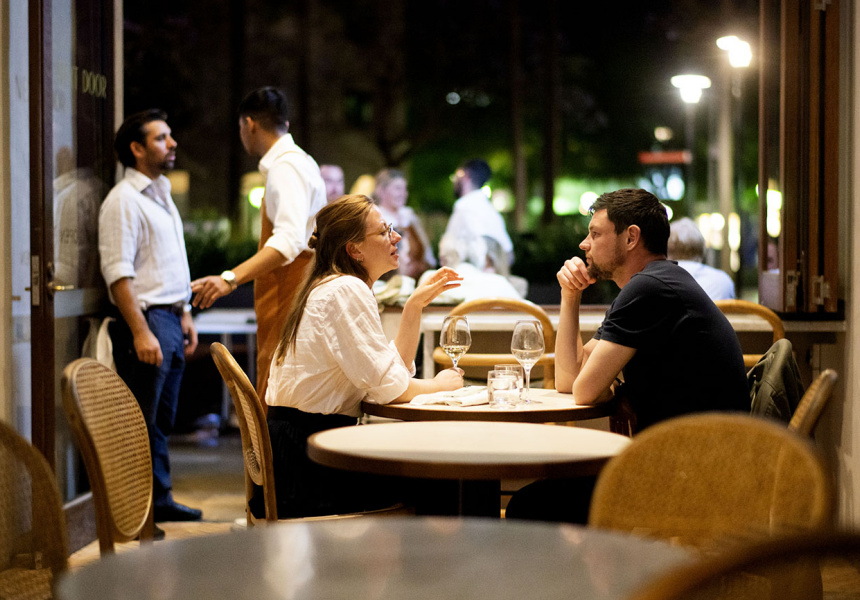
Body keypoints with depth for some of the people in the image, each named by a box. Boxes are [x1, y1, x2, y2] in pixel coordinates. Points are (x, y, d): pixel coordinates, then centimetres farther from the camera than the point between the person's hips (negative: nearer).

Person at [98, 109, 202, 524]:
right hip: (145, 319, -9)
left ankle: (160, 501, 21)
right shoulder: (123, 201, -11)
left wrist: (184, 314, 19)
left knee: (162, 420, 13)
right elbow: (118, 273, -17)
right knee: (140, 423, -5)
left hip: (171, 320, 9)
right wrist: (141, 332, -22)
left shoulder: (162, 195, 18)